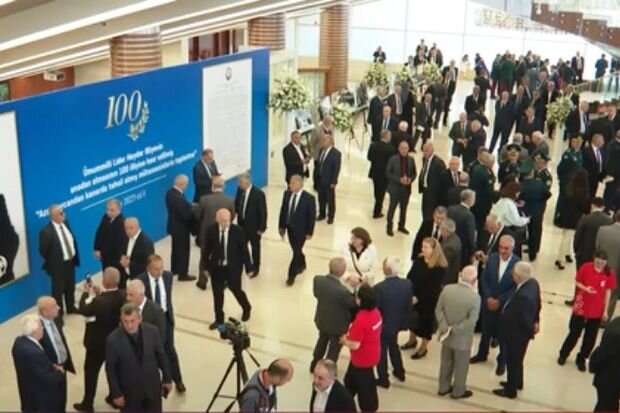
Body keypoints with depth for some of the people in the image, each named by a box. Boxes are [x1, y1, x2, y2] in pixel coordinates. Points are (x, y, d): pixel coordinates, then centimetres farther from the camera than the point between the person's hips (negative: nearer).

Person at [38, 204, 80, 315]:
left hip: (70, 261, 7)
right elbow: (43, 251, -17)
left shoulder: (65, 223, -3)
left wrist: (75, 256, 8)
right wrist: (53, 261, -6)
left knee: (70, 287, 24)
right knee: (58, 290, 12)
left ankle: (71, 308, 45)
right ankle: (58, 313, 29)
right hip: (58, 265, -7)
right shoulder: (47, 231, -27)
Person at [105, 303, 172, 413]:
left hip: (152, 387, 2)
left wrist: (166, 378, 7)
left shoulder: (152, 331, -13)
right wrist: (116, 393, -8)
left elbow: (161, 356, 0)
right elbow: (110, 369, -11)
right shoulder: (113, 339, -20)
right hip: (129, 391, -2)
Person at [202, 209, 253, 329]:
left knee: (236, 290, 13)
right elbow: (206, 250, 0)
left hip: (233, 268, -2)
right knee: (217, 294, 10)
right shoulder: (211, 231, -12)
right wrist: (206, 266, 4)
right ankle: (219, 319, 29)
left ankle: (246, 308, 45)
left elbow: (244, 250, -9)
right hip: (216, 267, 2)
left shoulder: (238, 230, -16)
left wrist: (248, 268, -4)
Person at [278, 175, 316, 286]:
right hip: (290, 227, 5)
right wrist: (281, 226, 5)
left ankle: (291, 275, 12)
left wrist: (309, 232, -11)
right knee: (296, 250, 22)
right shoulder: (287, 194, -6)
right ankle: (301, 265, 48)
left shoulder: (309, 198, -20)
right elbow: (283, 210, 4)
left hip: (301, 229, -5)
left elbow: (312, 216, -13)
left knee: (297, 251, 0)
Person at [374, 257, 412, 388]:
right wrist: (405, 322, 11)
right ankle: (399, 372, 42)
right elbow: (409, 306, -2)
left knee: (381, 351, 14)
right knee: (393, 346, 28)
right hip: (397, 323, 5)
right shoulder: (407, 284, -13)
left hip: (382, 325, -5)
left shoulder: (379, 288, -29)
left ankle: (383, 379, 26)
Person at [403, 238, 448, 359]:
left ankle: (423, 347, 28)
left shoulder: (440, 267, -21)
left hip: (428, 300, -6)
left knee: (426, 321, 9)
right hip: (413, 296, 6)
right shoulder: (419, 260, -3)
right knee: (412, 318, 21)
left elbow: (433, 288, -21)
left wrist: (418, 298, -22)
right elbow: (410, 276, 1)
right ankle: (412, 340, 46)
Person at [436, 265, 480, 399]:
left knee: (446, 362, 22)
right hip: (462, 338, -5)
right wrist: (455, 330, -18)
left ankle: (443, 388, 38)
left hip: (446, 335, 5)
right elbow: (471, 321, -26)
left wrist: (444, 327, -10)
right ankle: (458, 391, 32)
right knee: (461, 366, 16)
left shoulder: (447, 289, -10)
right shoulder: (475, 297, -22)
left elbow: (438, 310, -7)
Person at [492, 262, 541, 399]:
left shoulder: (523, 296, -40)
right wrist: (536, 321, 13)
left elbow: (525, 319, -29)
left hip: (517, 333, -9)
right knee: (516, 359, 30)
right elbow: (537, 303, 4)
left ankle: (510, 390, 35)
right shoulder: (533, 282, -11)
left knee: (512, 361, 14)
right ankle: (516, 382, 51)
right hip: (519, 331, 9)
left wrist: (531, 330, -10)